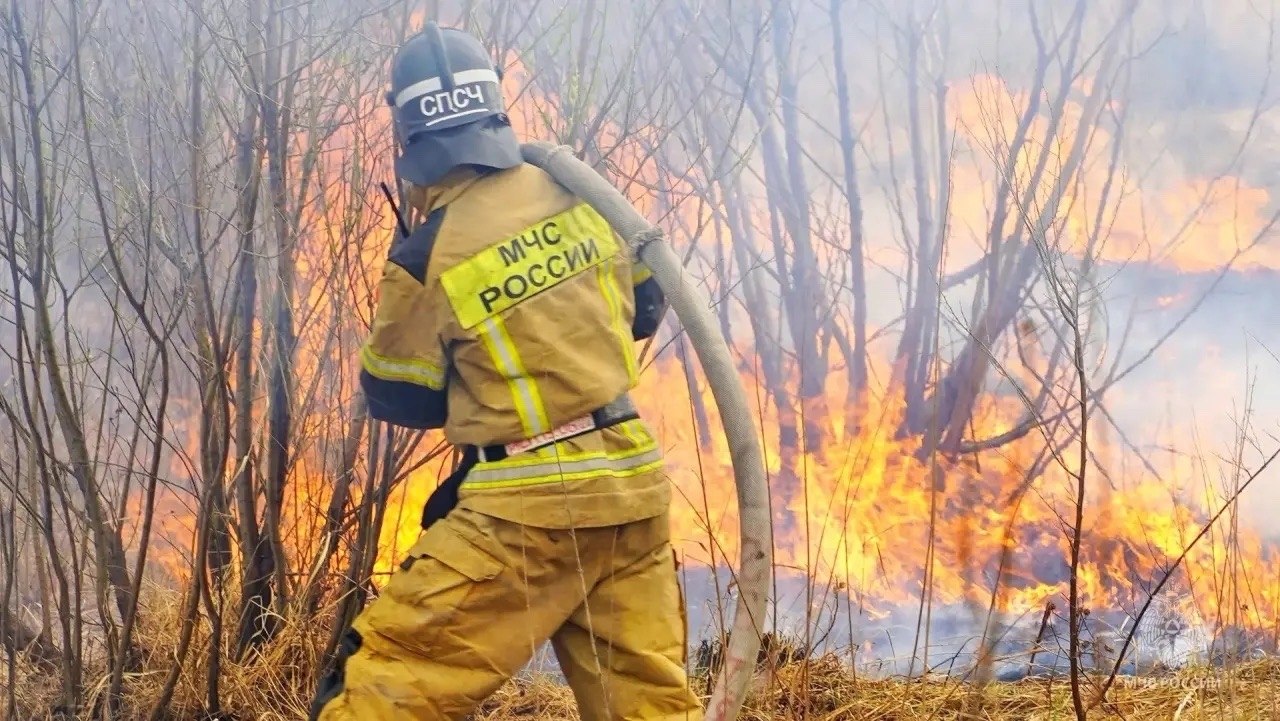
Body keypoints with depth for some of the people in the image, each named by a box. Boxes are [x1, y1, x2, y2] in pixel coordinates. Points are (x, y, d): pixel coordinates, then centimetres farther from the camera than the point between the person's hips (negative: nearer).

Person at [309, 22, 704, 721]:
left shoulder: (426, 259, -12)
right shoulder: (576, 195, 2)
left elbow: (397, 396, 2)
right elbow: (645, 305, 18)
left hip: (530, 509, -6)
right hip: (633, 490, 6)